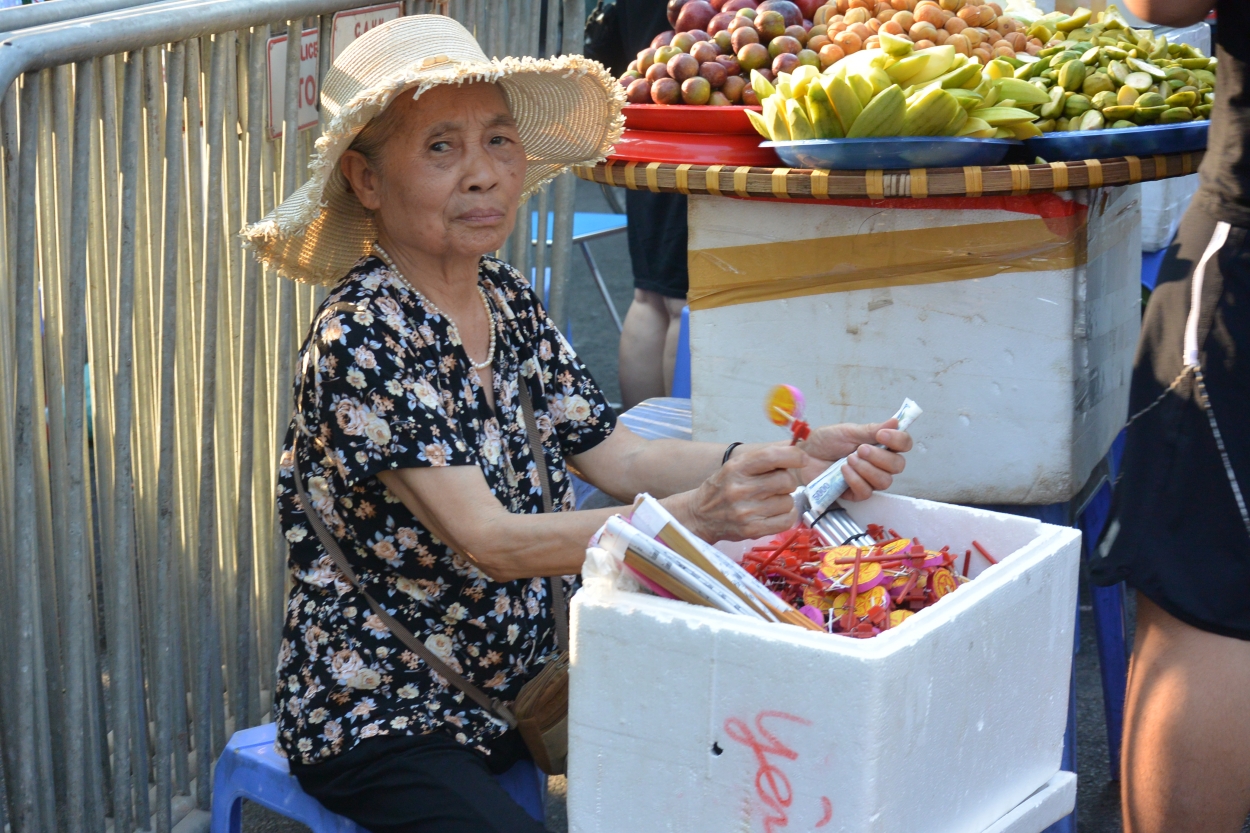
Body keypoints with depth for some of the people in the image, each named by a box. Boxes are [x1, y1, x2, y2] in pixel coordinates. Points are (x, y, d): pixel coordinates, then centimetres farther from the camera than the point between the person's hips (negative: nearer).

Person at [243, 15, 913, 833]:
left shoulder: (510, 303, 3)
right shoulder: (361, 340, -20)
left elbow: (617, 456, 2)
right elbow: (488, 542, -28)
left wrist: (796, 460, -12)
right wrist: (695, 516, -40)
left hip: (513, 688, 7)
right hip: (378, 724, -7)